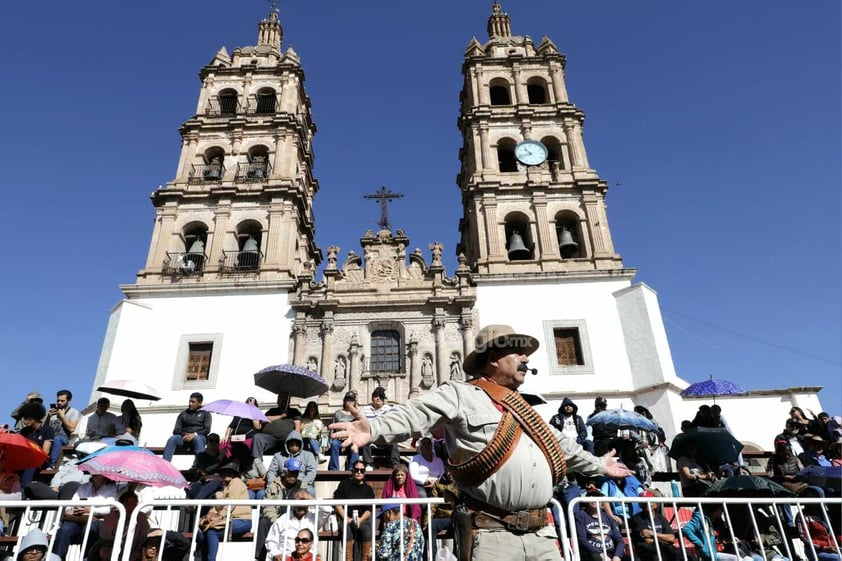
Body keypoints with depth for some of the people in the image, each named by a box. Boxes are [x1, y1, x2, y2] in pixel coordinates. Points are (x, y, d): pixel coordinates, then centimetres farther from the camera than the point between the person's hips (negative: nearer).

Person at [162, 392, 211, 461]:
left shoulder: (205, 413, 15)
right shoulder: (183, 414, 22)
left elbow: (207, 430, 3)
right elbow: (176, 430, 13)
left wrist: (195, 434, -15)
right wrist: (184, 434, -9)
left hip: (199, 436, -3)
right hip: (184, 437, 3)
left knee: (197, 439, -38)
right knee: (172, 439, -28)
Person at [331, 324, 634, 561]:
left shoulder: (523, 407, 24)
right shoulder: (461, 393, -3)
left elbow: (559, 443, 37)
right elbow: (414, 414, -16)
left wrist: (596, 464, 48)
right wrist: (374, 429, -34)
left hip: (542, 534, 7)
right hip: (491, 533, -7)